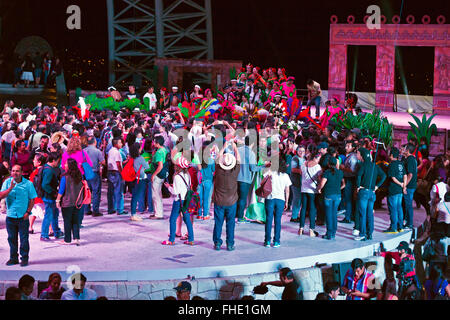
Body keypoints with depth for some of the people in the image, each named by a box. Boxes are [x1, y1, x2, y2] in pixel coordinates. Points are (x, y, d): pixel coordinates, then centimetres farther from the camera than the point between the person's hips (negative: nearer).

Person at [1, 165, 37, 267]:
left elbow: (32, 200, 1)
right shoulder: (7, 182, 3)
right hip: (10, 216, 2)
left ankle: (24, 258, 10)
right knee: (12, 238, 9)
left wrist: (28, 212, -9)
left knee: (24, 238, 0)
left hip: (23, 216, -2)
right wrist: (11, 188, -17)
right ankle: (13, 258, 20)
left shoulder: (28, 184, -2)